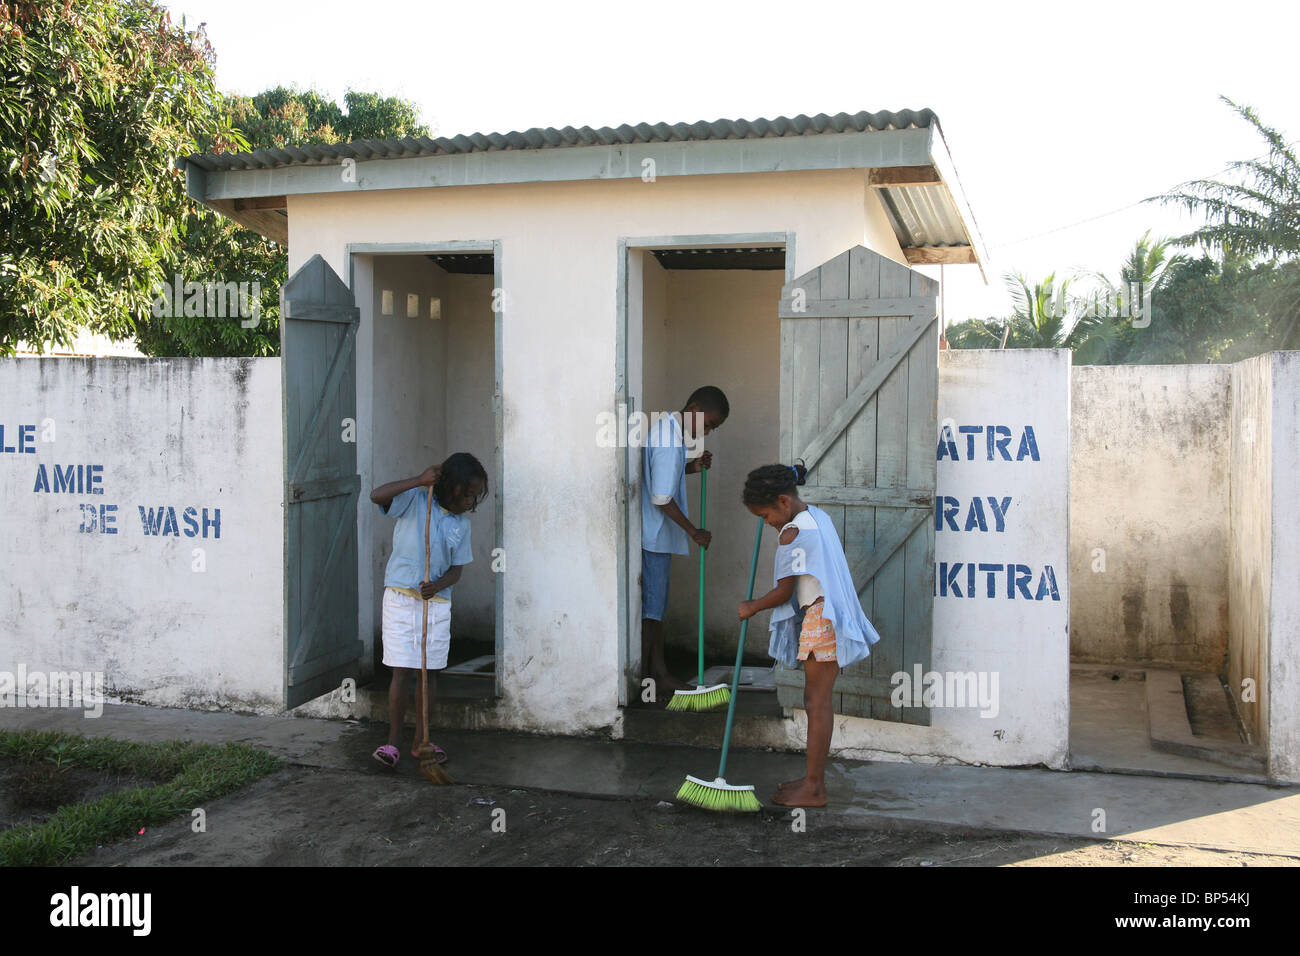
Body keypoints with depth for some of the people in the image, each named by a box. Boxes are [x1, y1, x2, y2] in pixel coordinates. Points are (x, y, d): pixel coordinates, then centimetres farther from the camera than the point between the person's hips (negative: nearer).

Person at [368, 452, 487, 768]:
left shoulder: (462, 524, 7)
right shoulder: (415, 501, -5)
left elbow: (456, 570, 6)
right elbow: (377, 495, -21)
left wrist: (437, 585, -15)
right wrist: (419, 480, -22)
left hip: (437, 602, 4)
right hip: (401, 599, -4)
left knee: (428, 672, 9)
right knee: (402, 671, -5)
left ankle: (420, 741, 20)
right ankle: (393, 741, 4)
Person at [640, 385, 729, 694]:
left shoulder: (668, 427, 11)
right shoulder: (669, 441, -21)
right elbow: (662, 498, -23)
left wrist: (692, 467, 9)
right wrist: (693, 532, -16)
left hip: (657, 533, 10)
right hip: (654, 536, -10)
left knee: (657, 604, 14)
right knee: (651, 606, -3)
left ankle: (659, 673, 22)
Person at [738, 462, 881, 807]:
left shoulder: (792, 535, -17)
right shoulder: (819, 516, 11)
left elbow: (784, 592, -14)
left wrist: (752, 607, 3)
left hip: (820, 621, -10)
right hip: (830, 618, 10)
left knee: (817, 702, -4)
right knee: (816, 700, 15)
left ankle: (814, 789, 3)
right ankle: (814, 777, 24)